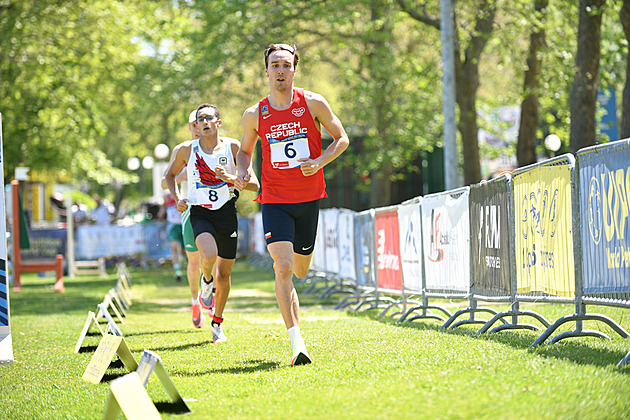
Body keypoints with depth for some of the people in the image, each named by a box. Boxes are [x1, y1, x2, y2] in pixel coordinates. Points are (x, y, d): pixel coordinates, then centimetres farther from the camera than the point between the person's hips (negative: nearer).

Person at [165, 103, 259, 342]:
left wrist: (230, 178, -21)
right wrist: (177, 198, 0)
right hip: (200, 213, -1)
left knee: (224, 274, 8)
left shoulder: (233, 147, -5)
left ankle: (217, 322, 30)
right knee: (209, 255, -31)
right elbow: (170, 175, 17)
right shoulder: (186, 150, -2)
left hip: (227, 214, 1)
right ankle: (206, 277, 7)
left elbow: (254, 184, -4)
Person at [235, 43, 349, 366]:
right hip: (274, 200, -1)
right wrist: (242, 172, -5)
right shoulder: (254, 115, 0)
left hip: (309, 197, 1)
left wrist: (320, 161, -14)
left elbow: (341, 139, 4)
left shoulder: (313, 103, -3)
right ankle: (297, 344, -20)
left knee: (299, 270, 15)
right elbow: (245, 150, 17)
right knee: (283, 268, -18)